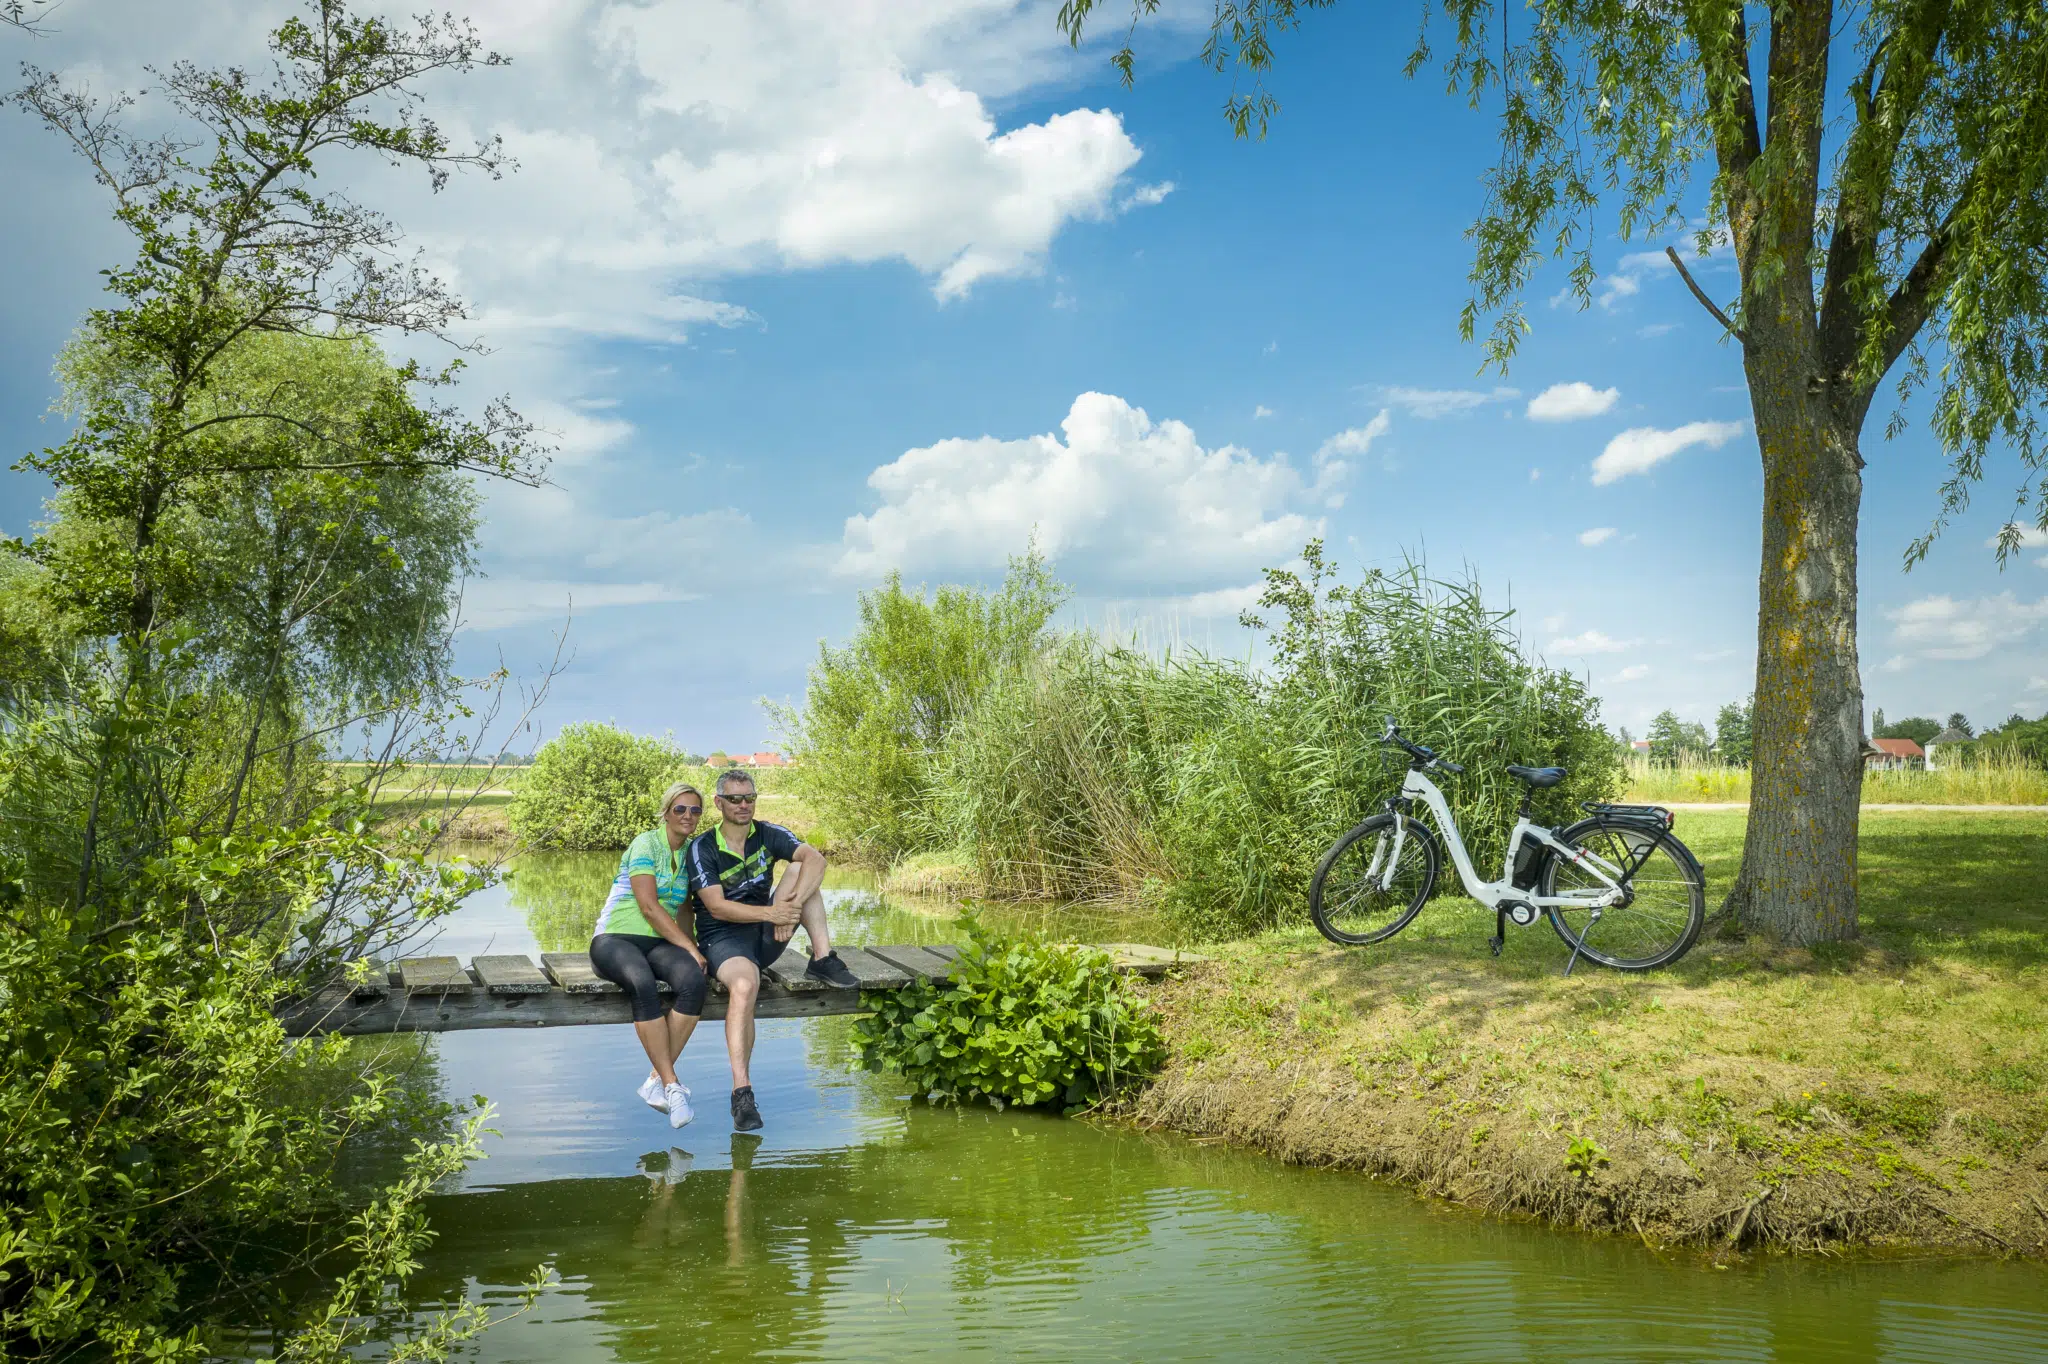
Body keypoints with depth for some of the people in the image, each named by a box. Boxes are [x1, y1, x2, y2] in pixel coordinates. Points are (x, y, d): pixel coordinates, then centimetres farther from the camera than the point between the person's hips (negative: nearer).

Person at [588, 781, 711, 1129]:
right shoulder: (645, 845, -5)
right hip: (614, 939, -5)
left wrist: (694, 947, 4)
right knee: (642, 985, -39)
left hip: (659, 943, 5)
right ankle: (671, 1084, -33)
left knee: (695, 980, -30)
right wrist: (690, 948, -16)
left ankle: (657, 1080, -25)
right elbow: (648, 906, -14)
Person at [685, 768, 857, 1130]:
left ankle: (822, 959, -19)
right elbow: (717, 907, -17)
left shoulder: (768, 835, 1)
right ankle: (741, 1091, -37)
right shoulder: (703, 848, -7)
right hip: (723, 937, -4)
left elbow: (816, 858, -17)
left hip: (766, 937, 4)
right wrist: (770, 913, -28)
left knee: (800, 870, -15)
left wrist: (792, 904, -33)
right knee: (744, 985, -38)